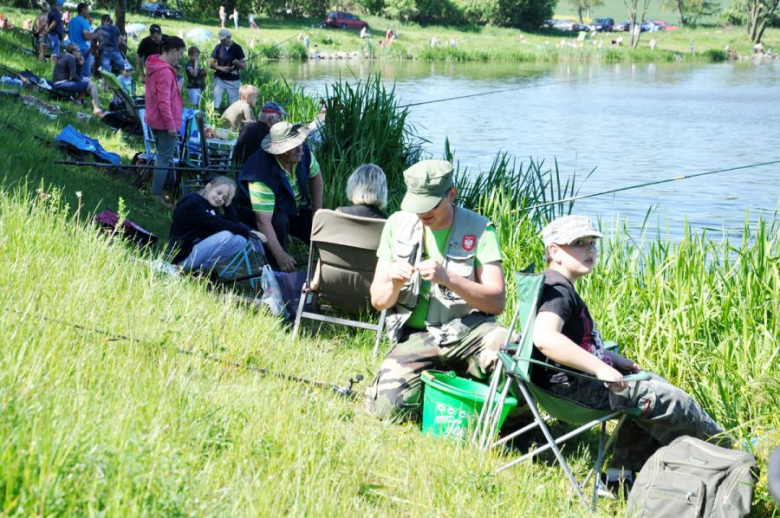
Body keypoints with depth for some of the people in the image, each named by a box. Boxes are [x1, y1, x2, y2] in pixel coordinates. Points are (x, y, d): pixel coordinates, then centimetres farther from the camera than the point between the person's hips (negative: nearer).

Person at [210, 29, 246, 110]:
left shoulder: (237, 48, -3)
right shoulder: (218, 47, 2)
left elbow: (244, 66, -2)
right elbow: (211, 64, 4)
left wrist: (237, 63, -25)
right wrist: (221, 68, -15)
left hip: (233, 81, -1)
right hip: (220, 79, 1)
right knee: (216, 103, -11)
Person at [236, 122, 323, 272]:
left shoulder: (303, 152, -21)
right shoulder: (262, 175, -40)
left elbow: (315, 177, 1)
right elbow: (263, 221, -43)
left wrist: (317, 211, -4)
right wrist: (280, 255, -49)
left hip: (294, 208, 6)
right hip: (256, 211, -6)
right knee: (279, 220, -37)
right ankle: (277, 270, -21)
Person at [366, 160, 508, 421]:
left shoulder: (479, 229, -2)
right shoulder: (398, 225, 7)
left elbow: (497, 302, -10)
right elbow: (378, 300, 9)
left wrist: (448, 278, -23)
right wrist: (393, 283, -14)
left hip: (468, 329, -2)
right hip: (415, 335, 2)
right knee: (389, 407, -23)